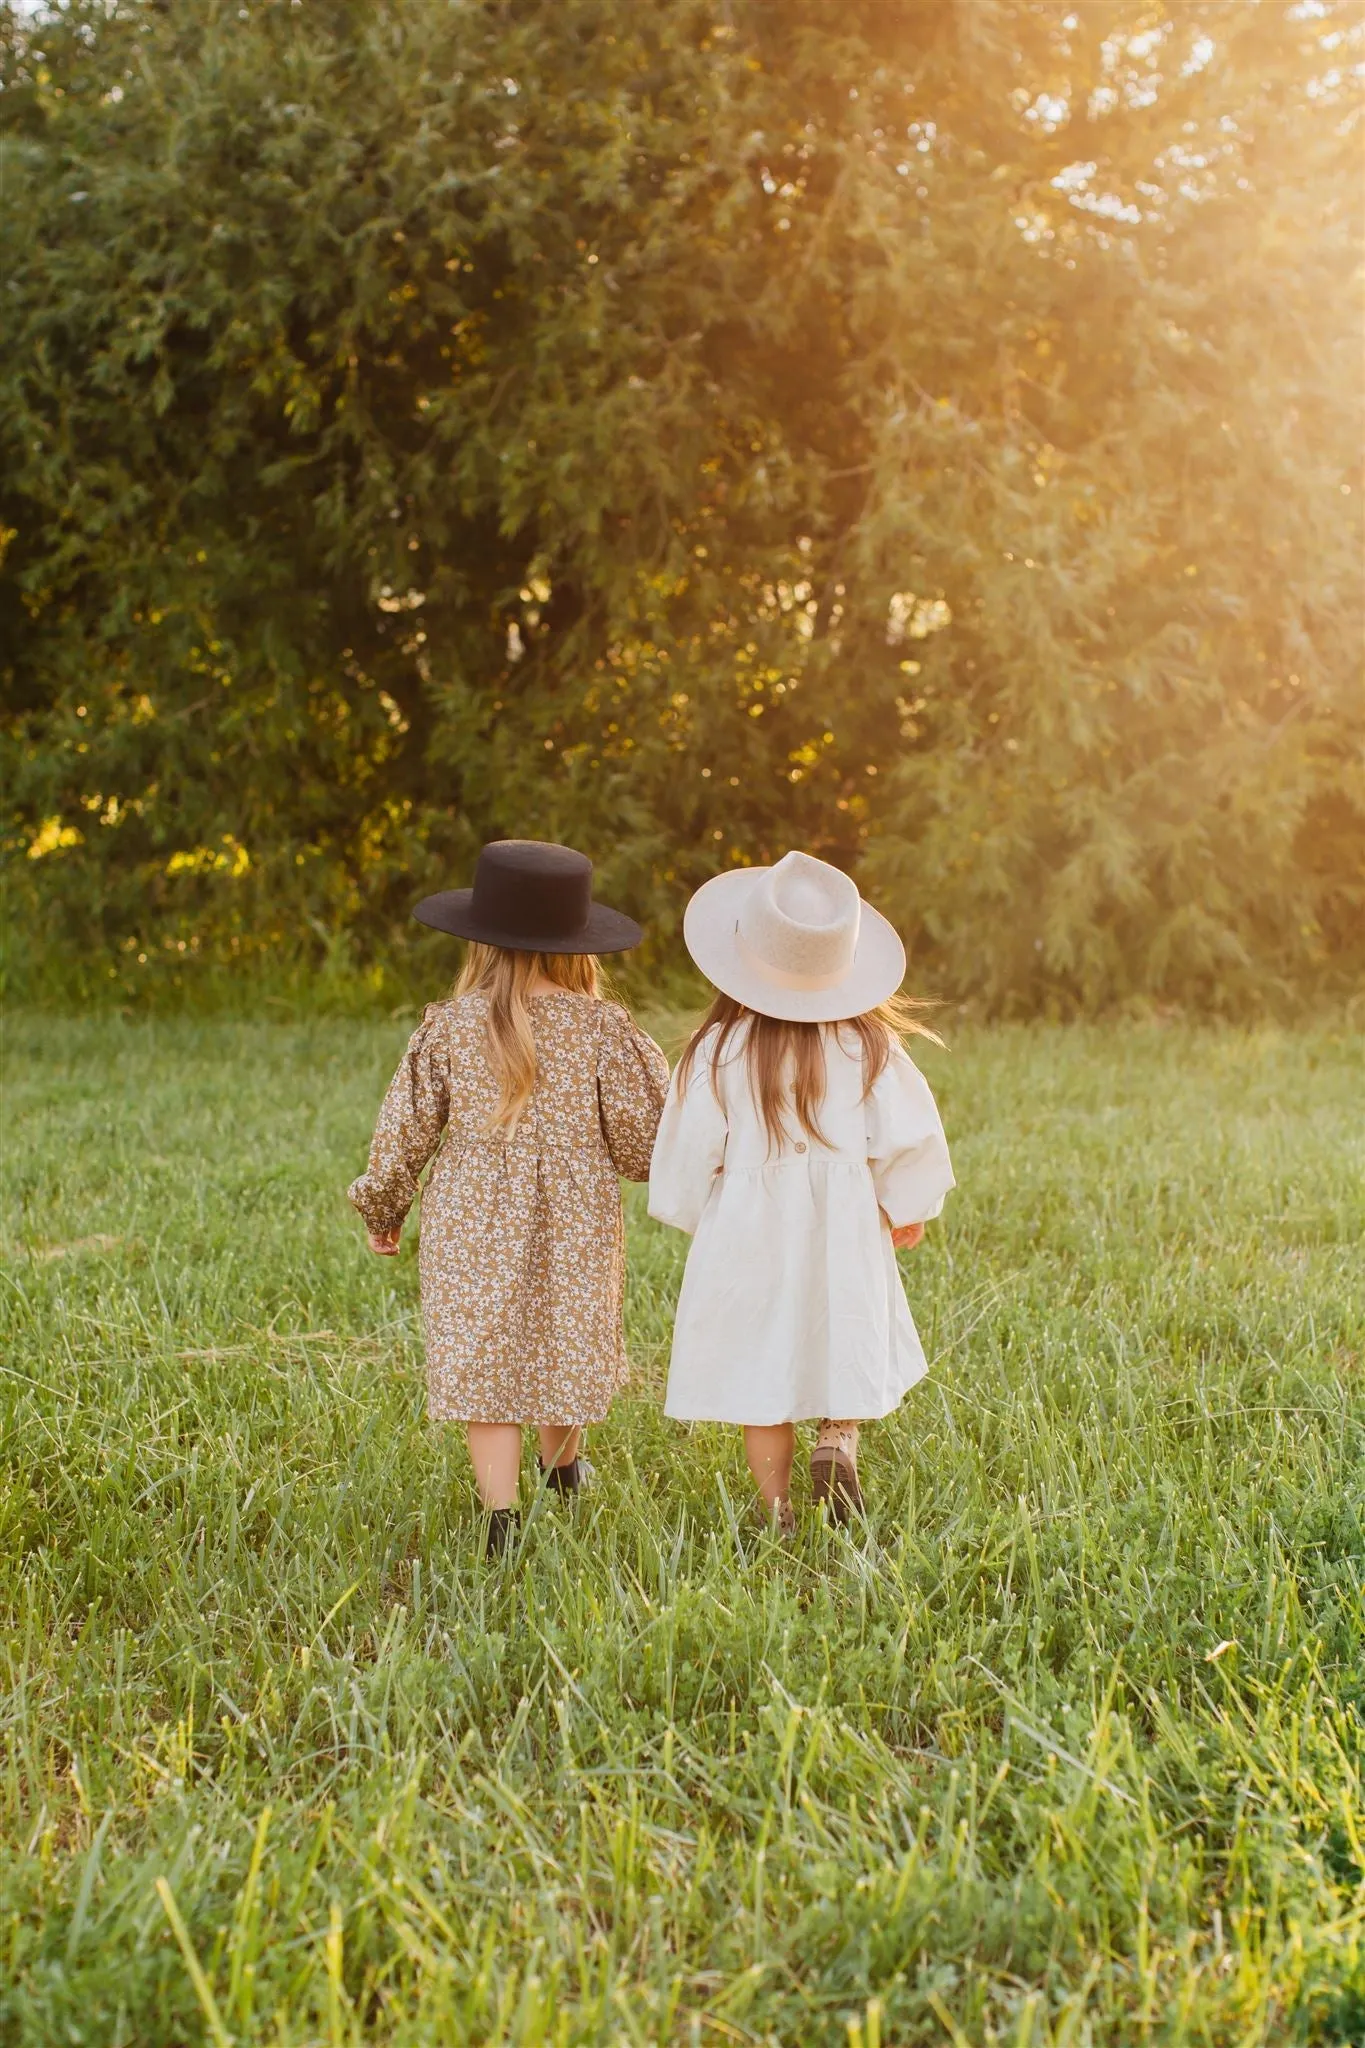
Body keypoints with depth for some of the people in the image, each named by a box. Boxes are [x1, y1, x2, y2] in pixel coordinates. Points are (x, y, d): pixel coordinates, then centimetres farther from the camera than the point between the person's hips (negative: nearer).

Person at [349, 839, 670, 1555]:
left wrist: (381, 1209, 15)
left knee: (482, 1367, 5)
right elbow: (642, 1135, -7)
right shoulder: (600, 1027, -10)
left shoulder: (448, 1027, -8)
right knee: (567, 1352, 20)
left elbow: (405, 1127, 0)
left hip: (471, 1232, -1)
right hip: (574, 1228, 1)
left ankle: (501, 1510, -5)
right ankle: (561, 1469, 43)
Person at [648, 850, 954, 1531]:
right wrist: (907, 1209, 12)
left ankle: (779, 1517, 11)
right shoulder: (867, 1045, -8)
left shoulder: (718, 1051, -10)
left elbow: (688, 1158, -6)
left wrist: (702, 1217, 15)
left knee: (761, 1377, 10)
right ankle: (838, 1443, -5)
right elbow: (911, 1138, -6)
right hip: (844, 1232, 1)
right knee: (846, 1350, 20)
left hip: (746, 1238, -1)